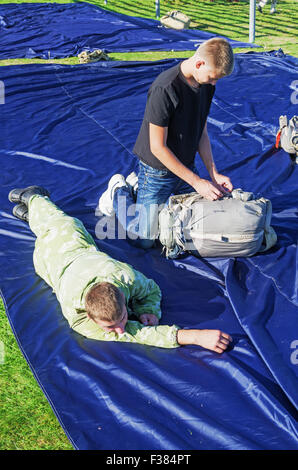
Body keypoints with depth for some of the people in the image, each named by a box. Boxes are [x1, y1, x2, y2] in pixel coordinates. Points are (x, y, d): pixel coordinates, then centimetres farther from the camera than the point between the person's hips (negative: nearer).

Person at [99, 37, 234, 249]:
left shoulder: (207, 83, -4)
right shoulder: (165, 89, -29)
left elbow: (202, 133, 5)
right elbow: (158, 147, -25)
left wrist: (214, 174, -4)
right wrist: (196, 182, -23)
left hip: (186, 167, 7)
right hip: (158, 171, -7)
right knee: (144, 240, 0)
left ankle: (139, 186, 29)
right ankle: (120, 192, 25)